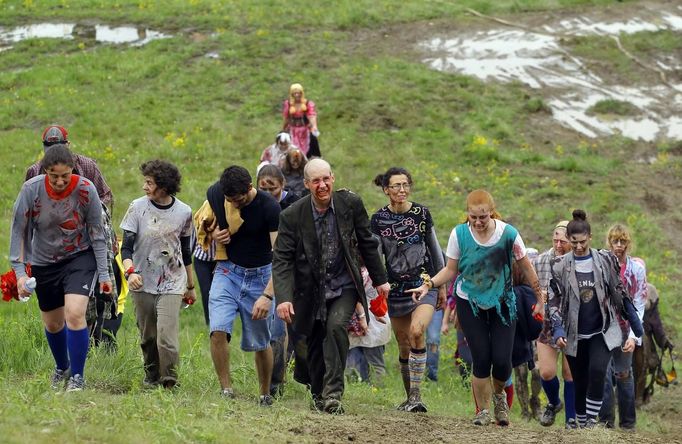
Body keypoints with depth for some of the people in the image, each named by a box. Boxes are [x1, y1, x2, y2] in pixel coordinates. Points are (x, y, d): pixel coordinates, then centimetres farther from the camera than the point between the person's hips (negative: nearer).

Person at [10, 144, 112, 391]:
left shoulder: (85, 190, -20)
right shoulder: (31, 190, -20)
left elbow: (97, 233, -9)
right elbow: (19, 231, -10)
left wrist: (103, 273, -7)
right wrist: (19, 272, -16)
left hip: (80, 257, -2)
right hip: (44, 263, 2)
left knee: (75, 314, -21)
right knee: (52, 323, 13)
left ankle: (77, 376, -8)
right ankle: (62, 368, 41)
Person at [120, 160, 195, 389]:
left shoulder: (184, 212, 0)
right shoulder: (137, 207, -3)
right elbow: (127, 246, -5)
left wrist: (190, 286, 20)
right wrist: (130, 271, -25)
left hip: (172, 284, -1)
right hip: (142, 284, 1)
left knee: (167, 336, -15)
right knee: (147, 336, 8)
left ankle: (169, 381, -6)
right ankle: (151, 377, 27)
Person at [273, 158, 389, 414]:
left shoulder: (350, 204, -8)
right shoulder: (292, 216, -12)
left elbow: (367, 243, 5)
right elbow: (282, 259, -12)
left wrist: (379, 279, 11)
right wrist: (283, 298, -25)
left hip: (344, 287, -1)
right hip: (311, 291, 1)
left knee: (336, 327, -25)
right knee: (315, 346, 9)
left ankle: (333, 393, -23)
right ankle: (318, 395, 32)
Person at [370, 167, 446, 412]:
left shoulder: (421, 213, 0)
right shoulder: (379, 219, 0)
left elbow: (435, 249, 9)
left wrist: (442, 286, 12)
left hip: (424, 284, -2)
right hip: (396, 289, 2)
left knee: (416, 331, -25)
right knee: (404, 346, 7)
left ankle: (416, 394, -22)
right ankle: (410, 398, 23)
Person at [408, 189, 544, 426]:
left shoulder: (508, 233, -14)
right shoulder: (459, 234, -11)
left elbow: (526, 267, -1)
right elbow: (451, 270, 2)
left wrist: (539, 298, 6)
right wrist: (429, 285, -12)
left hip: (502, 303, 0)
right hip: (470, 303, 0)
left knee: (502, 360, -8)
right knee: (481, 359, -8)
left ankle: (499, 394, 26)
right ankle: (483, 411, 10)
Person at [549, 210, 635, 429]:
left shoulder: (605, 260, 1)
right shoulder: (560, 266, 0)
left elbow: (620, 295, 4)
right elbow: (554, 301, 0)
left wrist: (629, 332, 1)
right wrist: (558, 331, -13)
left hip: (603, 331, -1)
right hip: (574, 335, 1)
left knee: (597, 371, -24)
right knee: (580, 383, 5)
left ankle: (591, 419, -15)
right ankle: (582, 426, 17)